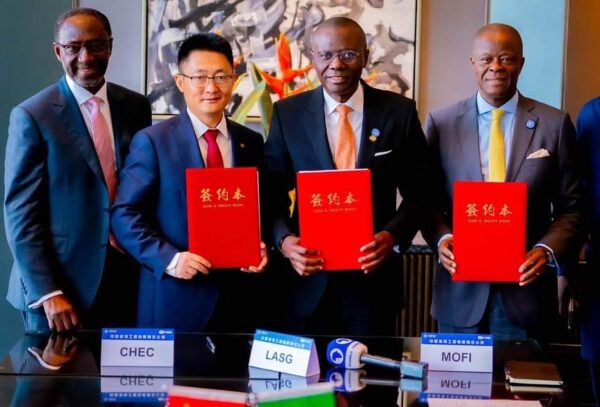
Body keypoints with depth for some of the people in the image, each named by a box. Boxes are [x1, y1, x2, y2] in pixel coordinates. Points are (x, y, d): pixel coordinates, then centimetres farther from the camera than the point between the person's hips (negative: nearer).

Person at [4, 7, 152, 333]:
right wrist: (46, 293, -15)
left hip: (126, 275, 4)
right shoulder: (32, 116, -8)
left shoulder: (136, 107, 5)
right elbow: (21, 213, -9)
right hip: (61, 281, -4)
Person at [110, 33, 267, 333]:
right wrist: (169, 259, -18)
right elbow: (124, 215, -7)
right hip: (174, 299, -3)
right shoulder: (152, 141, -4)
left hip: (238, 297, 4)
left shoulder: (251, 143, 9)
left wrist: (261, 247, -4)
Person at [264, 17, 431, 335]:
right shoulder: (287, 113, 0)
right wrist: (284, 239, -16)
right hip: (307, 276, 1)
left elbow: (417, 193, 3)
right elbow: (273, 193, 2)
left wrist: (393, 235, -15)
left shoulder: (399, 111, -2)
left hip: (374, 273, 0)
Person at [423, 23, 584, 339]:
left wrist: (548, 250, -14)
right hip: (460, 292, 1)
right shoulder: (441, 122, 3)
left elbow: (571, 208, 4)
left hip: (526, 291, 0)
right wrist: (440, 237, -12)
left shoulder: (554, 124, 1)